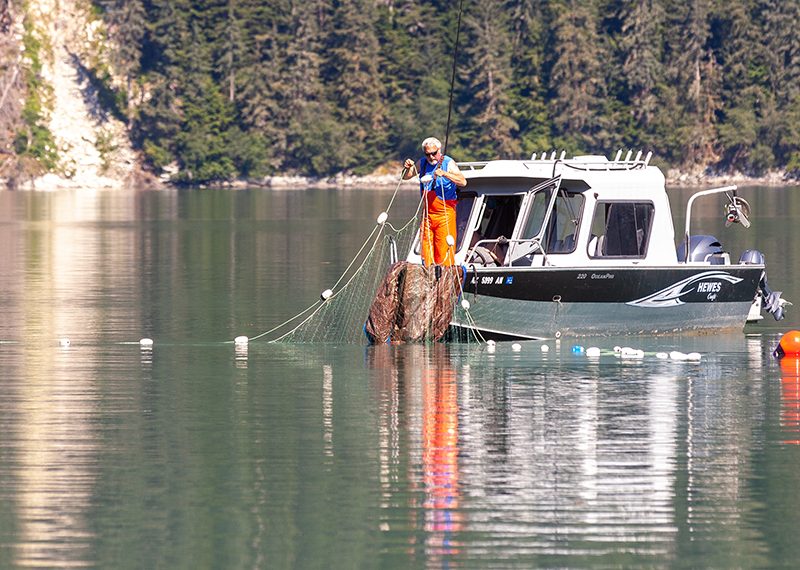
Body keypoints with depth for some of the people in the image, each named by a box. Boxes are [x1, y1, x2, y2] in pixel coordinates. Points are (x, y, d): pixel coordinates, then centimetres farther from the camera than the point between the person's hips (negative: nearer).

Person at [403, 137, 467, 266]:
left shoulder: (448, 163, -7)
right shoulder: (422, 163, 9)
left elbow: (463, 182, -19)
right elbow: (405, 177, 16)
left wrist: (444, 173, -33)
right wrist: (408, 168, -7)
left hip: (445, 214, -5)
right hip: (427, 214, 5)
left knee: (444, 250, -9)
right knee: (425, 246, 5)